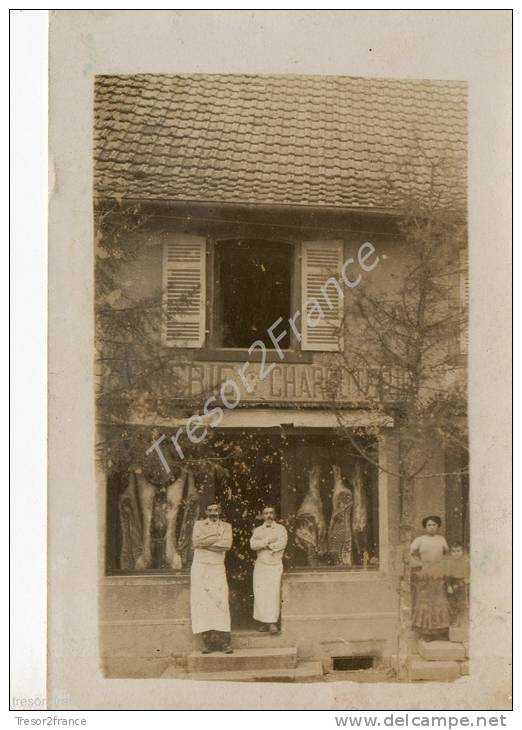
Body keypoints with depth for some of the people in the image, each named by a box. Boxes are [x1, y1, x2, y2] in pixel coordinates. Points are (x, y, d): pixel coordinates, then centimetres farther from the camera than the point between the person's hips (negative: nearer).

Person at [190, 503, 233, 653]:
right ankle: (208, 642, -3)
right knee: (202, 604, -5)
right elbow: (195, 541, -8)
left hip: (218, 569, 0)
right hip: (200, 568, 0)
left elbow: (227, 544, -8)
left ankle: (224, 642, -9)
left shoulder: (226, 526, 10)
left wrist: (205, 543, -10)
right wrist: (217, 536, -9)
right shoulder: (199, 524, 10)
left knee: (221, 603, -9)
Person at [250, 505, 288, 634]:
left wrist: (263, 544, -8)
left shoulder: (280, 529, 8)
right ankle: (263, 621, 3)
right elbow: (253, 544, -3)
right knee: (260, 593, -4)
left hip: (275, 565, -2)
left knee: (273, 593, -12)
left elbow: (282, 544, -9)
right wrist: (269, 540, -12)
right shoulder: (258, 530, 15)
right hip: (260, 565, 2)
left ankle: (272, 622, -14)